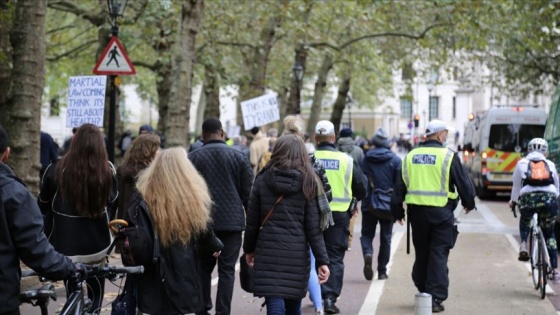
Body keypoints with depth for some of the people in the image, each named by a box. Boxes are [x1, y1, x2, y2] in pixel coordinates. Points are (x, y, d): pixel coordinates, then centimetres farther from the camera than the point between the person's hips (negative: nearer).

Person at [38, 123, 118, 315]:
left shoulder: (56, 170, -13)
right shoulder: (107, 171, -12)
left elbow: (43, 206, 2)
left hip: (64, 245, -1)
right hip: (96, 245, 1)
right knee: (95, 292, 19)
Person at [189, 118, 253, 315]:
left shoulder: (193, 158, 1)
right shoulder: (238, 156, 2)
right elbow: (248, 193, 3)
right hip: (232, 222, -1)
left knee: (204, 268, 13)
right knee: (227, 271, 1)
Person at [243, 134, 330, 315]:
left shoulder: (262, 180, 0)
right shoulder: (307, 182, -1)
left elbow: (252, 221, 4)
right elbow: (313, 227, -4)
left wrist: (249, 249, 18)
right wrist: (322, 260, -2)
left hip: (268, 252, -1)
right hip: (297, 254, 1)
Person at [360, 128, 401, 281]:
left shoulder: (365, 159, -3)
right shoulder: (395, 159, -4)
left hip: (369, 204, 0)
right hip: (388, 205, 0)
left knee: (367, 233, 12)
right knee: (385, 238, 10)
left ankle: (367, 253, -19)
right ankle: (382, 271, 12)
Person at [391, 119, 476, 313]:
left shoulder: (411, 156, 8)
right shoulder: (448, 156, -6)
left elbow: (400, 186, 10)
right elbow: (464, 183, -1)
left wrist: (398, 211, 17)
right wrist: (469, 202, 17)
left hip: (416, 210, 4)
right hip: (441, 212, -4)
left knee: (421, 253, 16)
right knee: (438, 255, -1)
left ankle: (422, 289, 26)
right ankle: (435, 298, -4)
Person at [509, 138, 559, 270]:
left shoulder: (521, 163, 19)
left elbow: (516, 186, 22)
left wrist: (513, 201, 37)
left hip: (528, 198, -1)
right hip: (549, 199, 1)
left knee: (525, 221, 33)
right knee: (549, 233, 18)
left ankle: (523, 245, 6)